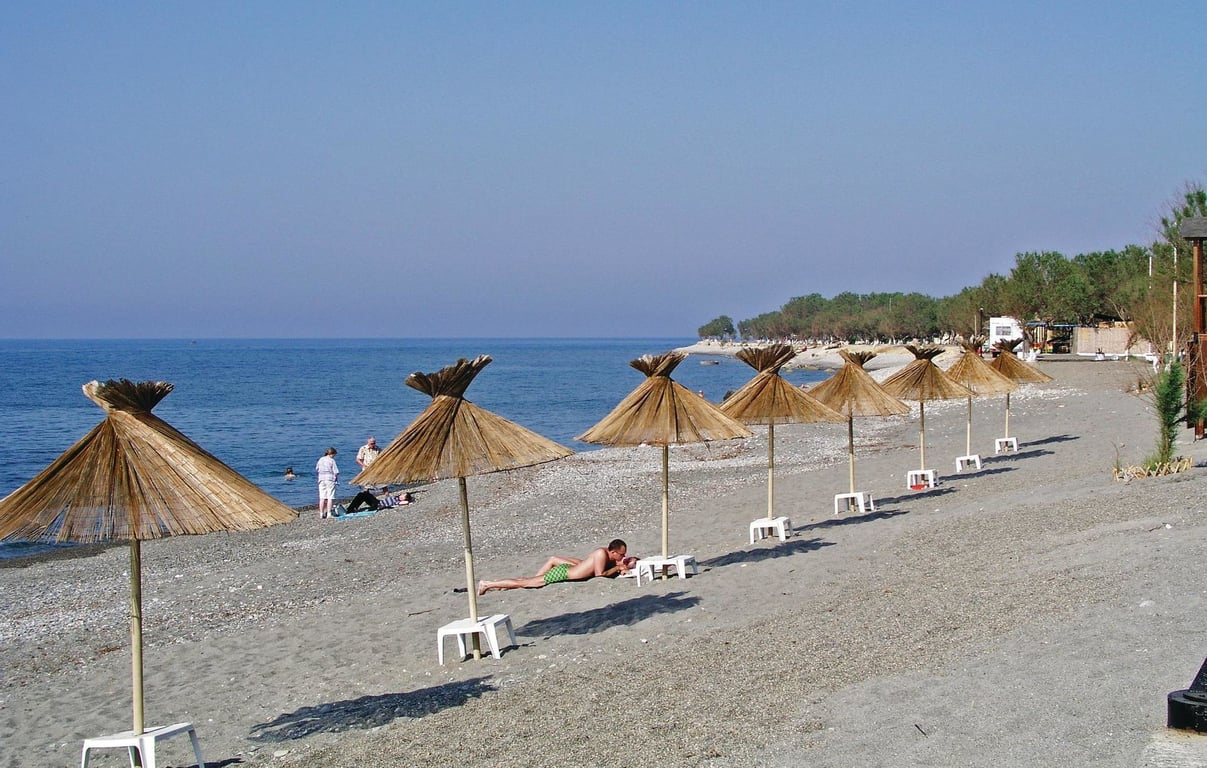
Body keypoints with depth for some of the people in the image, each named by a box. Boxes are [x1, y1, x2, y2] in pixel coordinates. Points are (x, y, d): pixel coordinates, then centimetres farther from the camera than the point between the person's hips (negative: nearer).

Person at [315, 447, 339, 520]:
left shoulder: (320, 460, 9)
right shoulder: (331, 460, -6)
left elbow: (316, 470, 13)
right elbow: (336, 472, -8)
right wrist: (336, 479, 6)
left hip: (321, 479, 5)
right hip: (330, 480, -5)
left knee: (322, 498, 6)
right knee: (330, 497, -2)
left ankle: (321, 514, 5)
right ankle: (328, 514, -6)